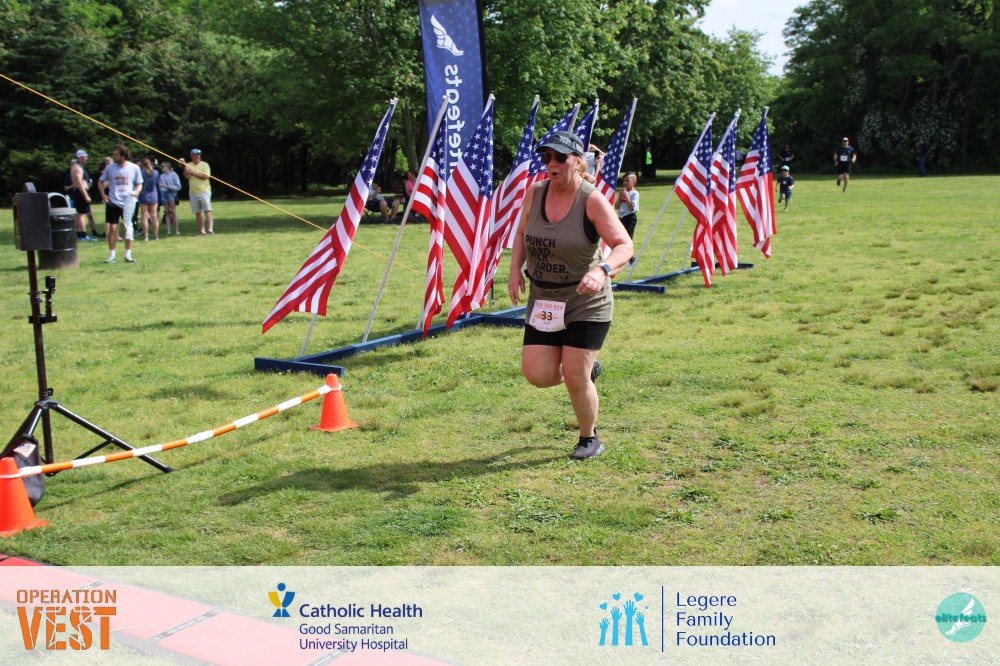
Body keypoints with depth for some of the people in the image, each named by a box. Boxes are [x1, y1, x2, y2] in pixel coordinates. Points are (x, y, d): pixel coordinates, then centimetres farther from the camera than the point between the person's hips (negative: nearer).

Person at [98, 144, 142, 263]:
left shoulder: (134, 168, -2)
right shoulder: (110, 167, 1)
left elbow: (139, 184, 7)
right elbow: (101, 182, 14)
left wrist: (136, 191, -14)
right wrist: (103, 195, 0)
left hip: (128, 202, -1)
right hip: (113, 202, 1)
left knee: (128, 227, 2)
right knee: (112, 228, -1)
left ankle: (128, 255, 13)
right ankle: (111, 255, 8)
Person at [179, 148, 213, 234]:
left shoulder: (205, 164, 2)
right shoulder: (188, 165, 11)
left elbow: (206, 176, -13)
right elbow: (187, 176, -4)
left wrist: (193, 173, -12)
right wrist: (184, 166, -14)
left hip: (204, 191, -4)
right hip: (193, 193, 4)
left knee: (207, 211, -11)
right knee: (197, 213, 5)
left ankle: (210, 229, -15)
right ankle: (201, 230, 11)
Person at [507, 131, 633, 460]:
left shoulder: (592, 200, -15)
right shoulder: (535, 193, 0)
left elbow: (624, 245, -19)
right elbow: (522, 233, 16)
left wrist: (603, 271, -39)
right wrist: (515, 270, 0)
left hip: (586, 302, -5)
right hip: (543, 300, 5)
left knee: (575, 377, -5)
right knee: (537, 374, -2)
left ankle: (589, 439, 23)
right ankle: (588, 367, 31)